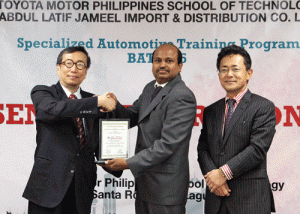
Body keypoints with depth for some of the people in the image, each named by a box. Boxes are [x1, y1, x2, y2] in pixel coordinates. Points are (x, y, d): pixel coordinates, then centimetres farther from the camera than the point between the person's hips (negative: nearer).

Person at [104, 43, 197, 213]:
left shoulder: (183, 97, -19)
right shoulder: (150, 88, 11)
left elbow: (167, 144, -23)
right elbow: (131, 117, 14)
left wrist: (129, 163, -23)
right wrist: (114, 105, -7)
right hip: (144, 180, 8)